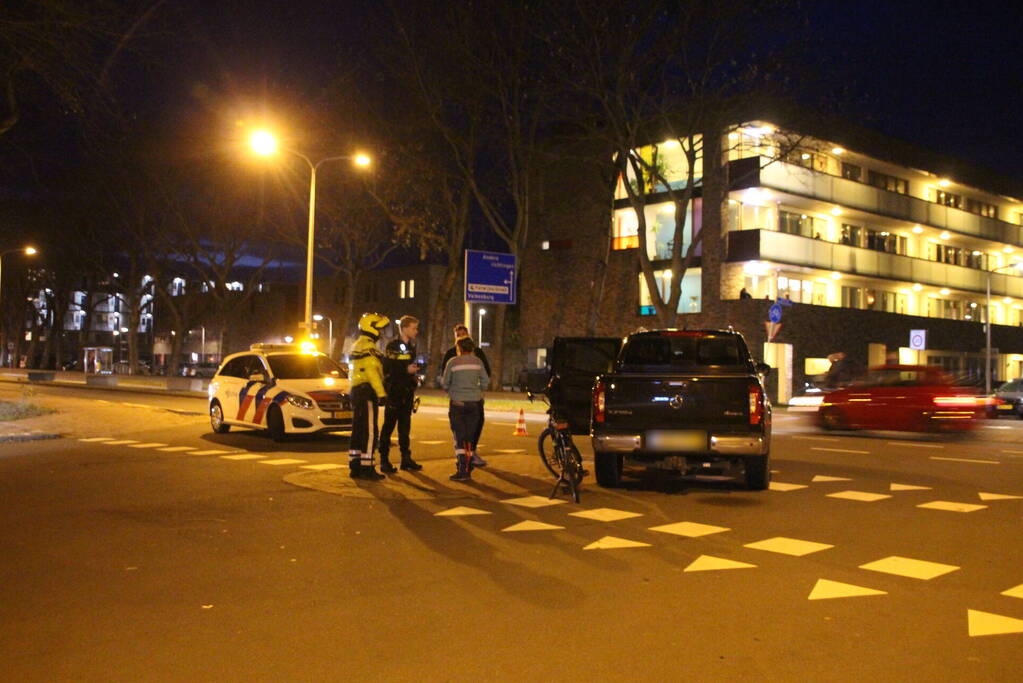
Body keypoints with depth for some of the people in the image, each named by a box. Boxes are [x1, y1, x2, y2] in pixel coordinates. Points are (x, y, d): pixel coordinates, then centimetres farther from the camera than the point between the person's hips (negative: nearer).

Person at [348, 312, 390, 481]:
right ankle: (366, 468, -10)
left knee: (358, 430, 12)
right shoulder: (368, 346, -12)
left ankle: (354, 466, 15)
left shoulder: (357, 346, 21)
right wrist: (381, 393, -21)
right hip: (367, 392, -10)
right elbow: (372, 371, -20)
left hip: (356, 391, 10)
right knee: (369, 431, -9)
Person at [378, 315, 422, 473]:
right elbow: (386, 369, -19)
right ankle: (384, 460, 1)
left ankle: (406, 458, 18)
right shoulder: (392, 346, -10)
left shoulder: (411, 347, 15)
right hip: (394, 391, -7)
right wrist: (406, 370, -22)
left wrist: (414, 377, 12)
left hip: (407, 392, 8)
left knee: (405, 426, 12)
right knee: (389, 426, -3)